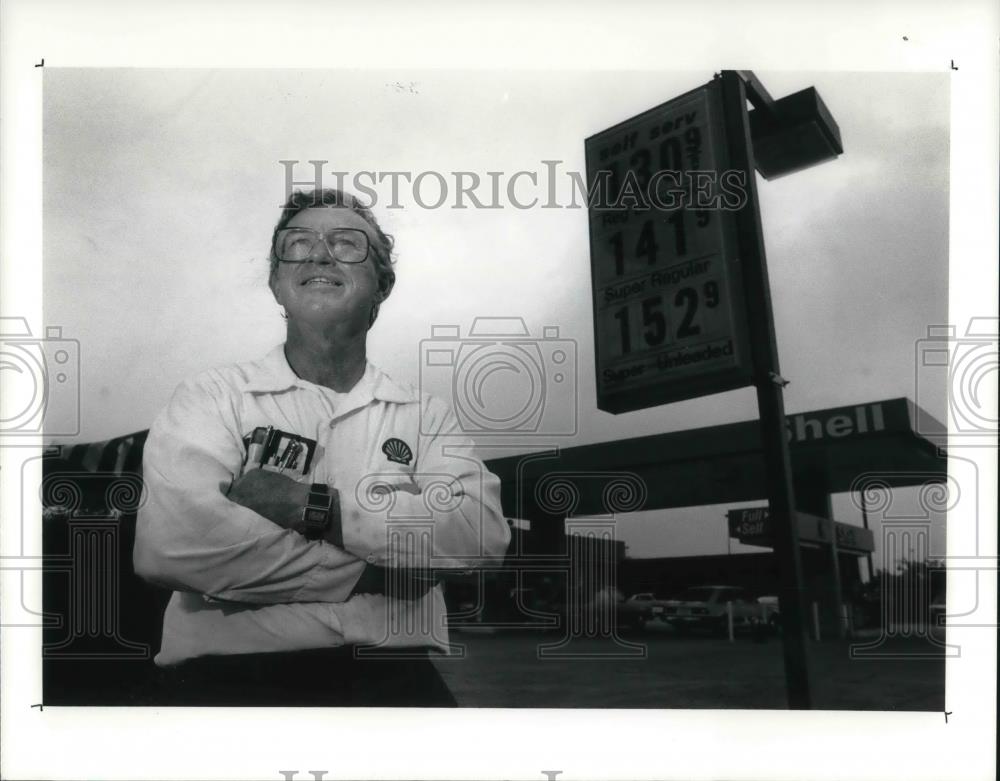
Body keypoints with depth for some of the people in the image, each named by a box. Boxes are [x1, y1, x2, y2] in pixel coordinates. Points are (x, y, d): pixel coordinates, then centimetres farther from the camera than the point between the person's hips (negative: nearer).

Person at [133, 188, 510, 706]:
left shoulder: (424, 414, 12)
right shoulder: (213, 397, 5)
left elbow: (482, 532, -6)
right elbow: (170, 542, -14)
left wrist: (310, 505, -14)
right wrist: (368, 574, -9)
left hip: (389, 670, 2)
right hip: (233, 668, -1)